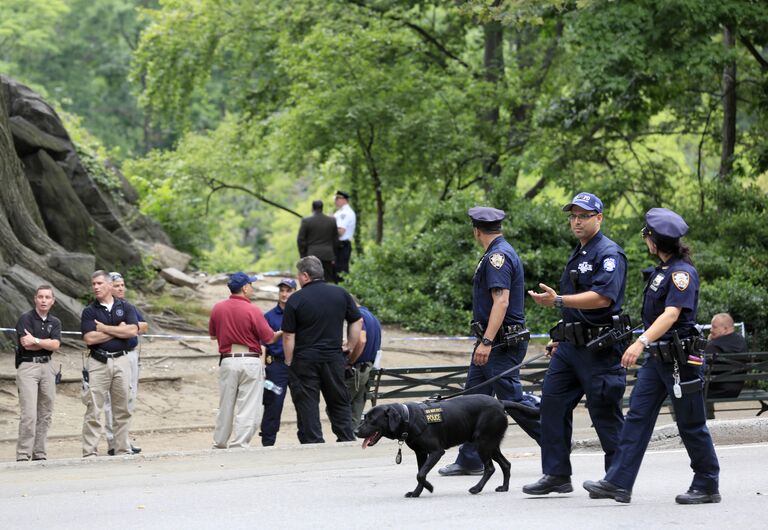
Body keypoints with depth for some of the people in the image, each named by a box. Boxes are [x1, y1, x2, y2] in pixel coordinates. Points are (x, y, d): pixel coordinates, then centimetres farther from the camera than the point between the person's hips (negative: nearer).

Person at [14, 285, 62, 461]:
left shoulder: (55, 322, 12)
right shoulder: (25, 319, -3)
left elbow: (55, 345, -4)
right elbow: (26, 344, -15)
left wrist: (35, 340, -11)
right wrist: (47, 343, -6)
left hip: (47, 367, 5)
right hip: (27, 366, -5)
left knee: (45, 414, 6)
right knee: (29, 414, -13)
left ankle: (40, 454, 12)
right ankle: (23, 456, -12)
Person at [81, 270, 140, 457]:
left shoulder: (125, 307, 9)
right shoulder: (89, 311, 5)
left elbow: (132, 331, -7)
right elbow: (90, 338, -9)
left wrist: (105, 328, -6)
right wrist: (118, 330, -5)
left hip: (121, 361, 2)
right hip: (98, 363, -2)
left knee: (122, 410, 6)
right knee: (94, 410, -6)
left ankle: (123, 450, 12)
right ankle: (89, 452, -5)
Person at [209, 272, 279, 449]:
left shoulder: (217, 308, 2)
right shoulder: (253, 311, -12)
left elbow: (213, 335, 15)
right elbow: (269, 338, -7)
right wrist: (282, 333, 12)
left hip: (227, 360, 5)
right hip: (250, 361, -5)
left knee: (225, 407, 15)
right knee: (248, 409, 0)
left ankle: (219, 445, 22)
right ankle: (239, 446, -4)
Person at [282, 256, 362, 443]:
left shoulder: (295, 299, -9)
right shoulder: (341, 294, 2)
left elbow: (288, 336, -8)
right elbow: (357, 321, 7)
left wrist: (289, 362, 1)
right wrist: (349, 350, 13)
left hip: (304, 360, -3)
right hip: (334, 358, 3)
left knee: (307, 406, 4)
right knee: (339, 402, 14)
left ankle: (313, 442, 1)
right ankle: (347, 440, 11)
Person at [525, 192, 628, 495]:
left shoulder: (609, 254, -11)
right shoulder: (577, 255, 19)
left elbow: (602, 297, -25)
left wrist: (558, 301, -30)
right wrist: (560, 338, 23)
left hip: (599, 347, -9)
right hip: (570, 345, 9)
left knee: (605, 413, -3)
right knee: (552, 403, 4)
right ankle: (556, 475, 8)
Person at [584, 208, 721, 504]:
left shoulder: (682, 272, -15)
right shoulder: (662, 270, 14)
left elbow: (671, 314, -27)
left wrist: (642, 342, -37)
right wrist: (645, 345, 27)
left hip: (680, 359, -9)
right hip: (657, 357, 9)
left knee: (691, 424, 0)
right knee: (637, 416, 1)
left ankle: (707, 486, 12)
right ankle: (618, 483, -3)